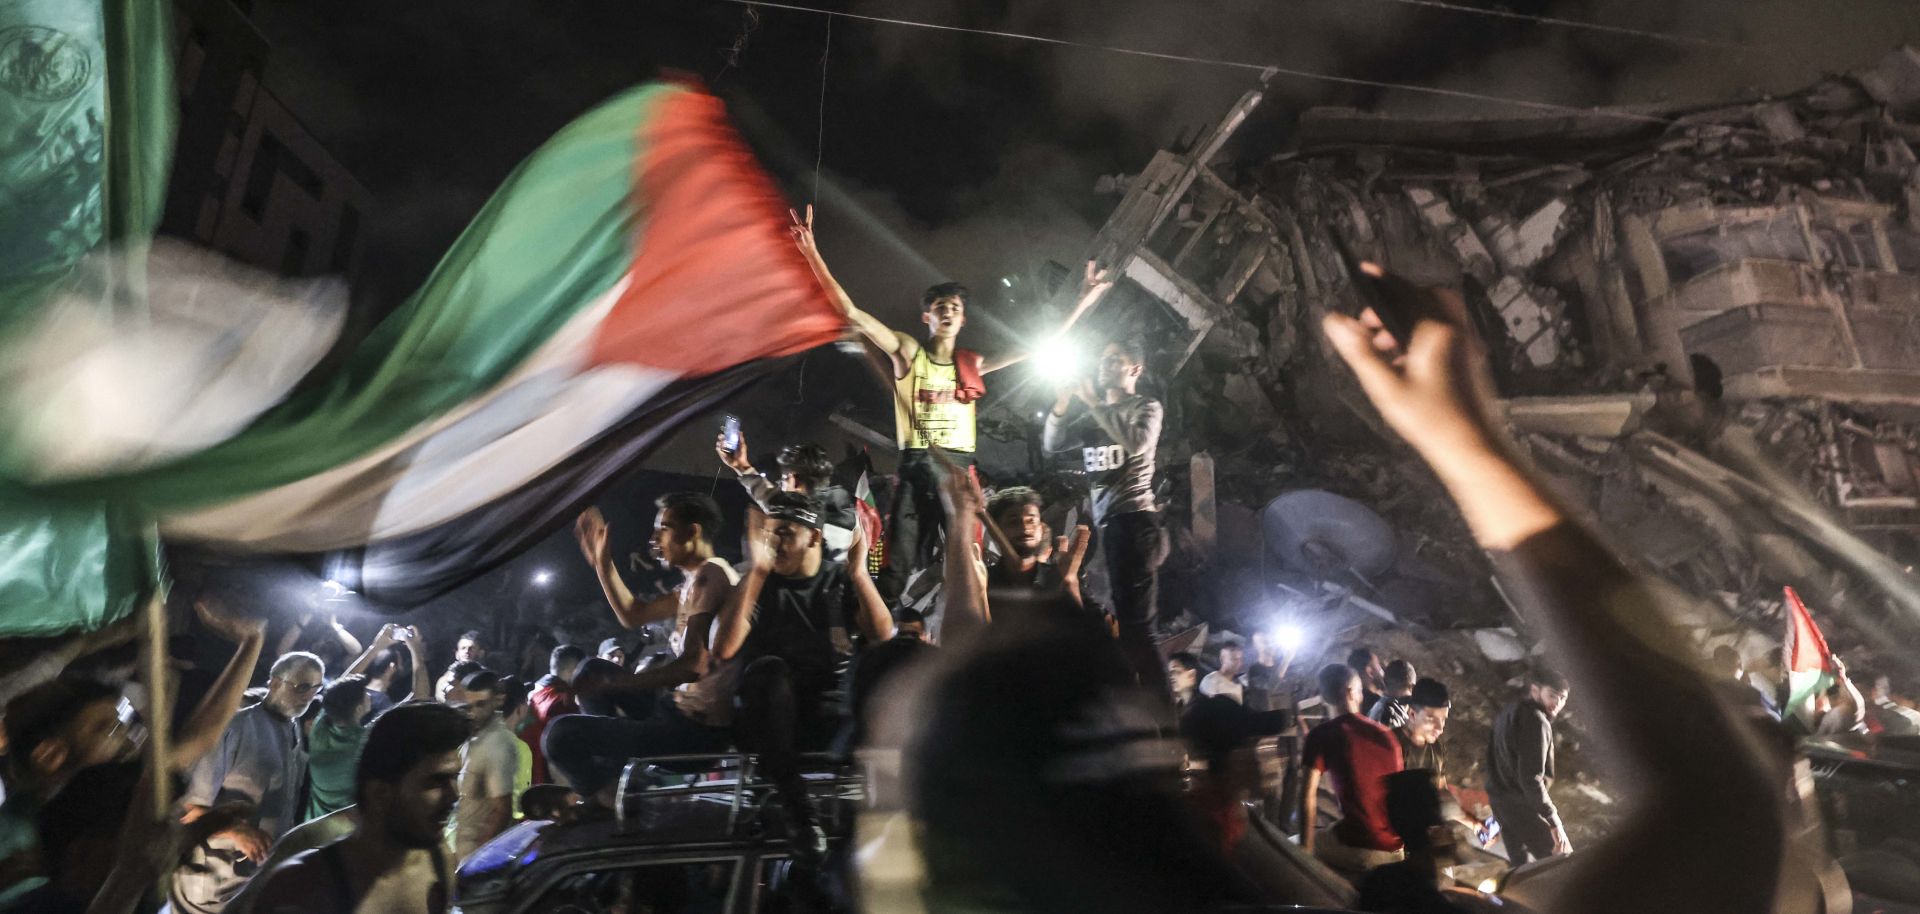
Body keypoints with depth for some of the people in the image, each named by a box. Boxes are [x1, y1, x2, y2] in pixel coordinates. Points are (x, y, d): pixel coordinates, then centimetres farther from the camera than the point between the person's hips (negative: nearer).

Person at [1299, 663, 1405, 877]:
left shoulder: (1321, 735, -5)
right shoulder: (1386, 734, 10)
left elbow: (1307, 796, -13)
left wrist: (1305, 850, -6)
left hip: (1359, 848, -5)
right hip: (1397, 848, 5)